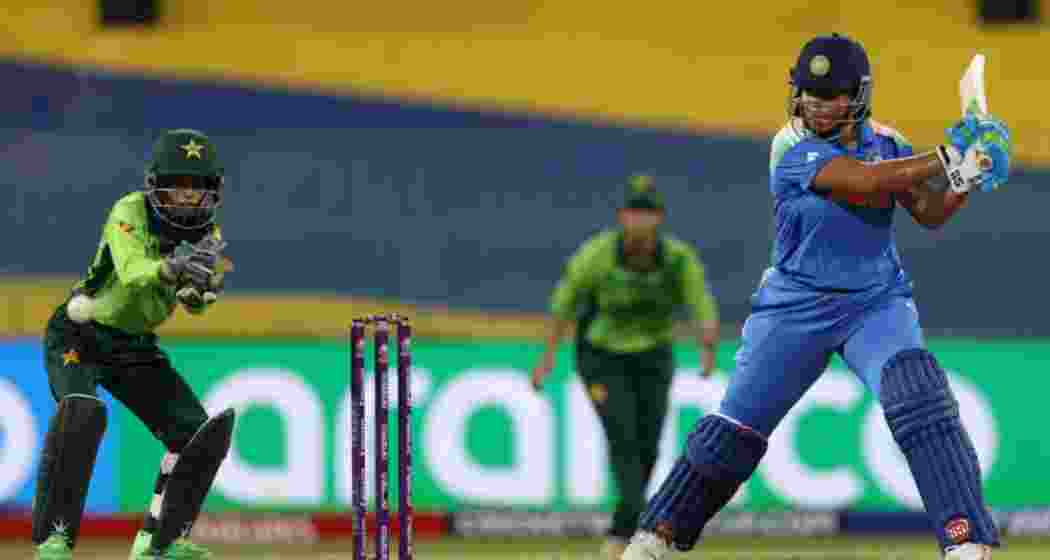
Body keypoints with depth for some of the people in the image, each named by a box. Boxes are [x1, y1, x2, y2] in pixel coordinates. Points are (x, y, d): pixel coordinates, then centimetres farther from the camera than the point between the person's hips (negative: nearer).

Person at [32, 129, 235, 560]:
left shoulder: (208, 236, -4)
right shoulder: (131, 212, -22)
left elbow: (196, 304, -19)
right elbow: (131, 271, -41)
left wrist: (201, 287, -43)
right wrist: (169, 268, -62)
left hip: (136, 347, 6)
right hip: (79, 338, -6)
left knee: (201, 431, -4)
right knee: (82, 412, -33)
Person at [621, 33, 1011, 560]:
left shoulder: (884, 141, 2)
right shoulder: (793, 146, -14)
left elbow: (930, 212, 7)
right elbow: (862, 181, -28)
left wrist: (967, 179, -14)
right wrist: (947, 158, -29)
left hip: (877, 303, 2)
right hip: (796, 307, -2)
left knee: (921, 399, -23)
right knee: (733, 430, 1)